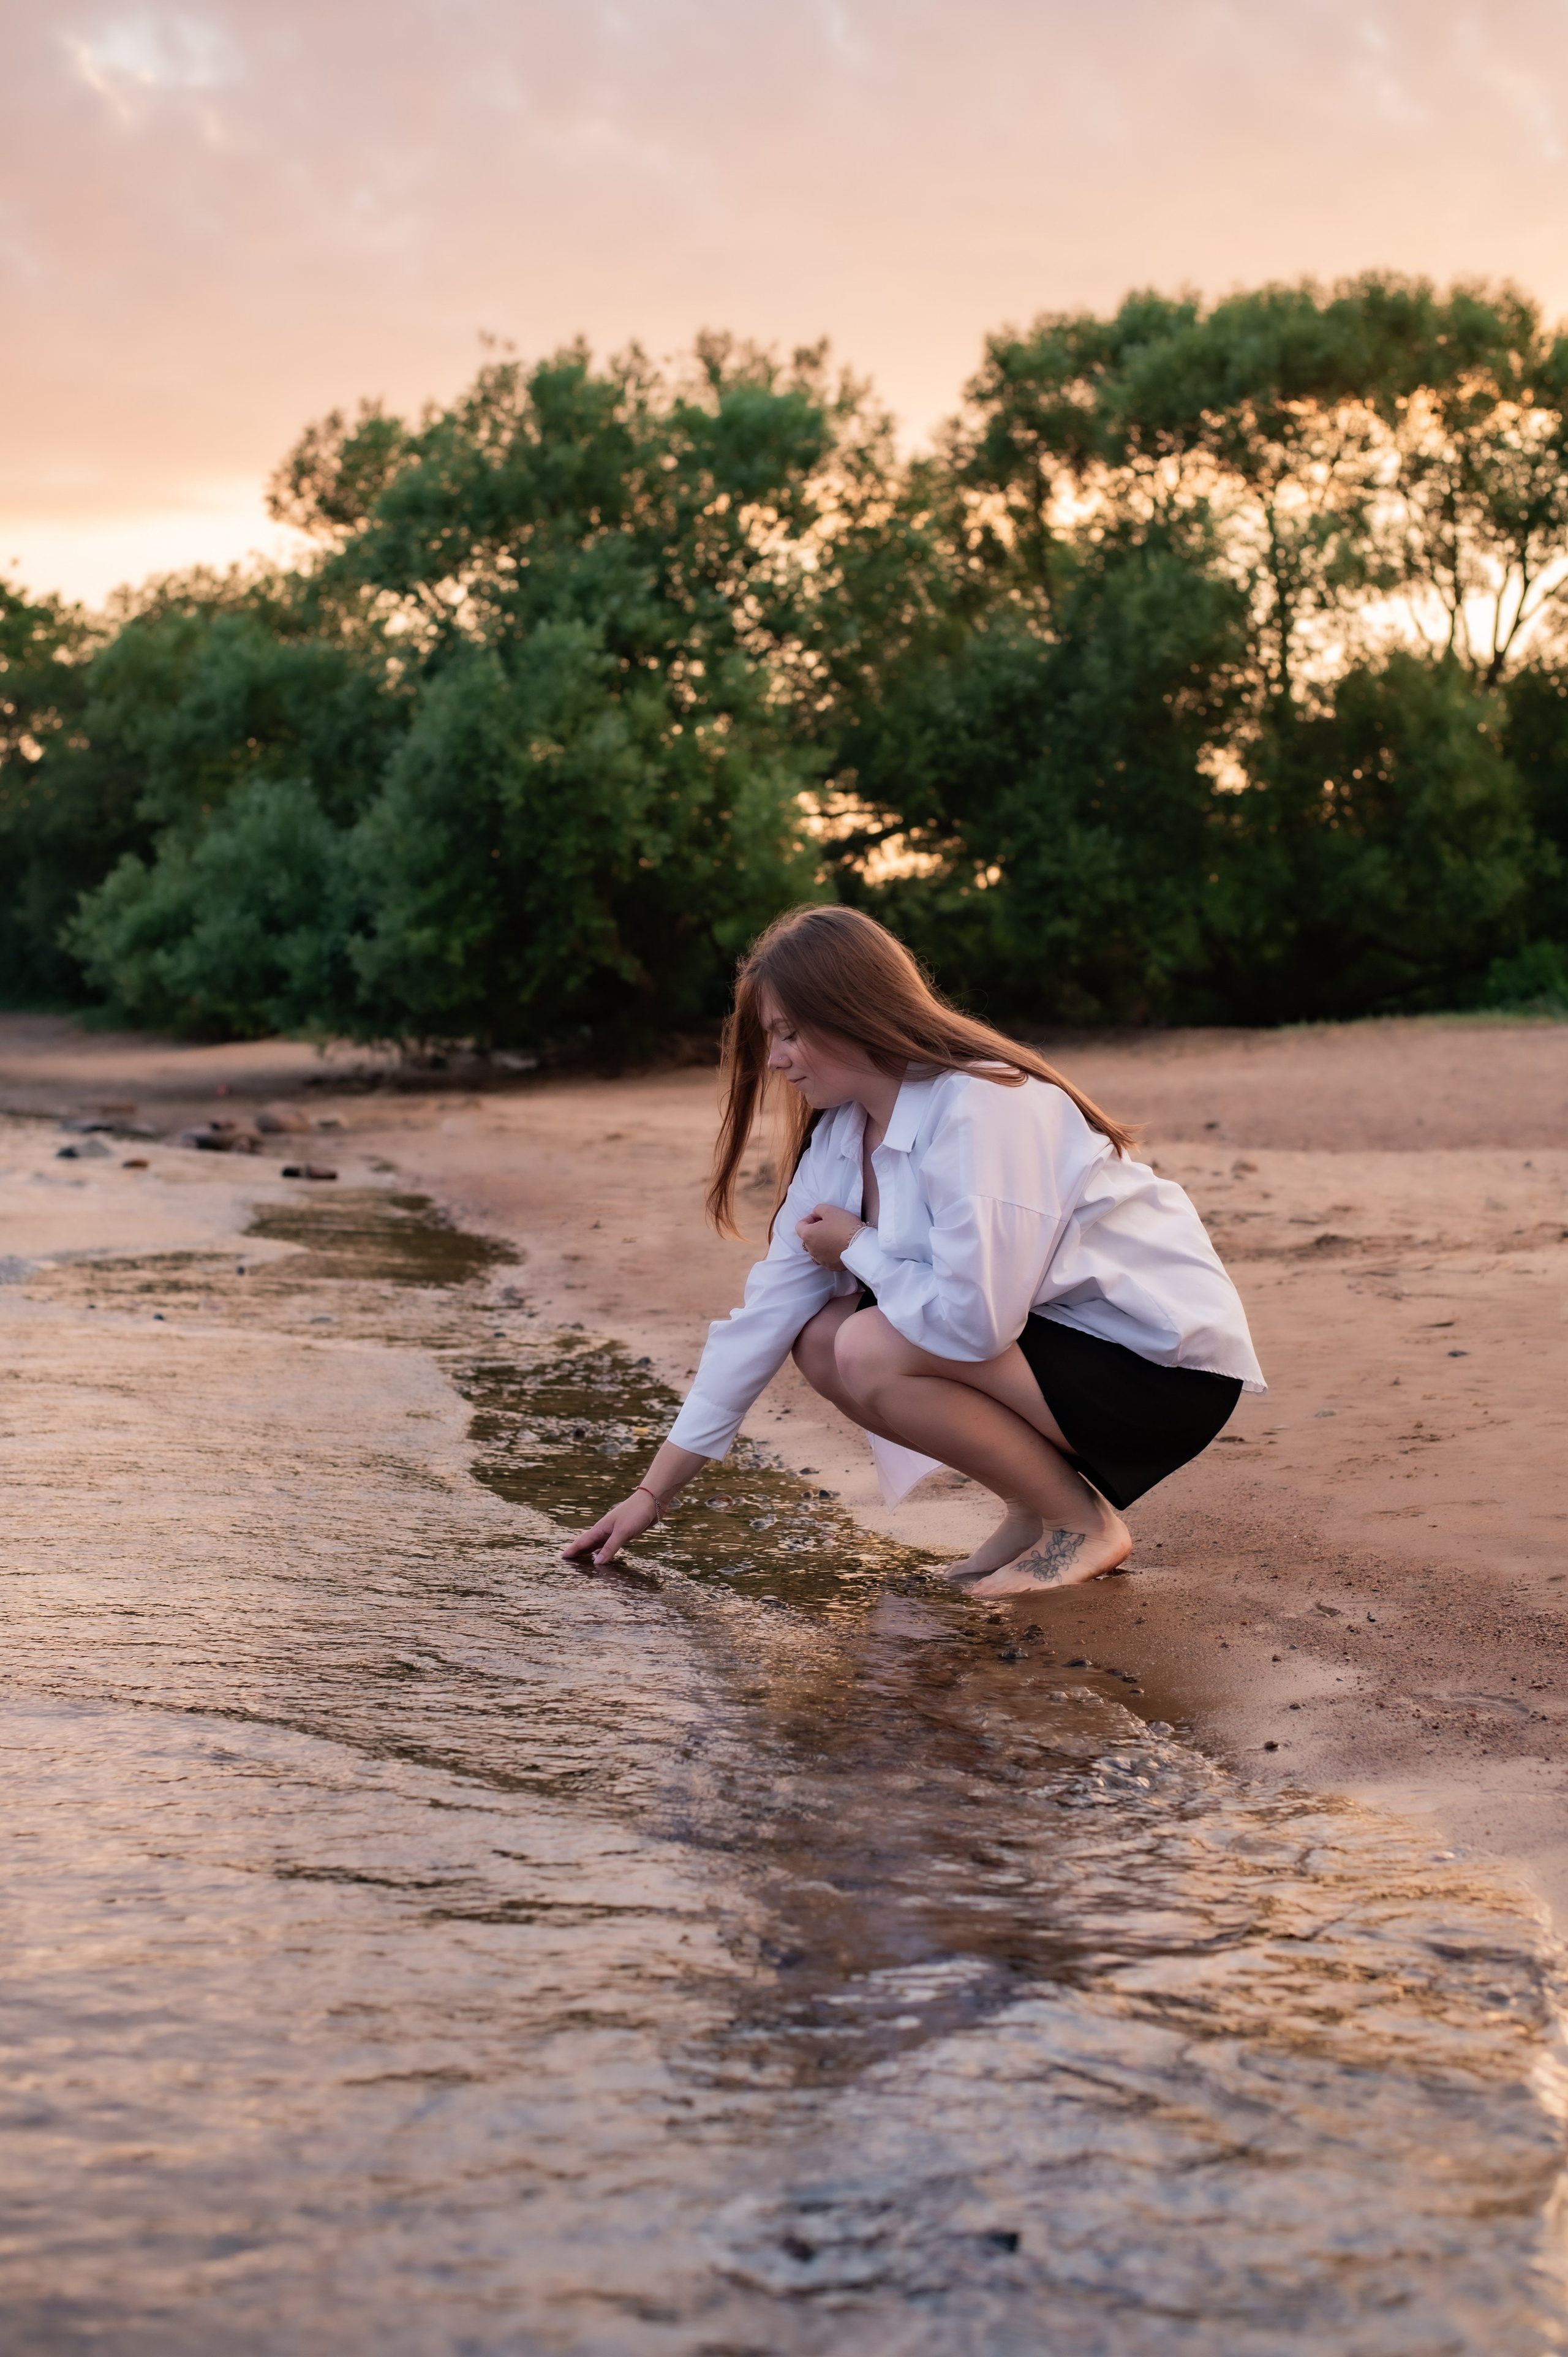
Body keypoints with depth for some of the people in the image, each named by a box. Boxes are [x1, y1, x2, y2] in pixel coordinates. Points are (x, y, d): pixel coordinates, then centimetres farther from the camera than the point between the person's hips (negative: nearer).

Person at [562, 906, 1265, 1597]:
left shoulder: (982, 1106, -25)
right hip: (1045, 1332, 9)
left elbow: (972, 1321, -33)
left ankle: (1083, 1522, -6)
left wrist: (857, 1247, -13)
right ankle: (1039, 1504, 6)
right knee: (820, 1341, -2)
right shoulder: (839, 1138, 3)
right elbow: (764, 1316, 5)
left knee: (871, 1353, -24)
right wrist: (653, 1491, 4)